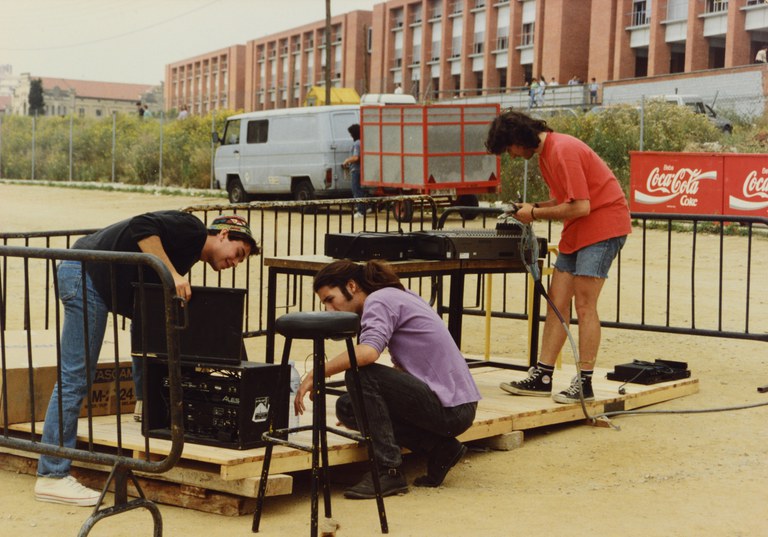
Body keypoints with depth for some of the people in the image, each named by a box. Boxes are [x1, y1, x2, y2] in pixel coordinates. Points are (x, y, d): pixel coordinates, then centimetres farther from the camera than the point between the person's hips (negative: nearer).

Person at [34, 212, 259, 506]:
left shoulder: (189, 257, 20)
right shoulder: (191, 228, -7)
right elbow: (142, 226, -24)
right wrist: (173, 274, -23)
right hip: (86, 274, -10)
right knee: (75, 377, -9)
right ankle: (51, 477, -6)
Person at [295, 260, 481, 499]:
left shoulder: (379, 300, -10)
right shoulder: (394, 297, 18)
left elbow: (368, 352, -31)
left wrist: (315, 375, -23)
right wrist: (363, 406, 26)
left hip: (451, 409, -10)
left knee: (360, 375, -20)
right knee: (347, 407, 9)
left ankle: (388, 471, -14)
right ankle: (439, 448, 5)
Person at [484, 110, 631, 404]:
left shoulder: (563, 151, -20)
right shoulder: (545, 153, 12)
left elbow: (580, 206, -23)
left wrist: (535, 213, -13)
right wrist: (533, 207, 1)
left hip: (603, 224, -10)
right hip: (577, 232, 10)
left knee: (584, 305, -10)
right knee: (556, 303, 6)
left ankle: (584, 383, -4)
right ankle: (542, 377, 8)